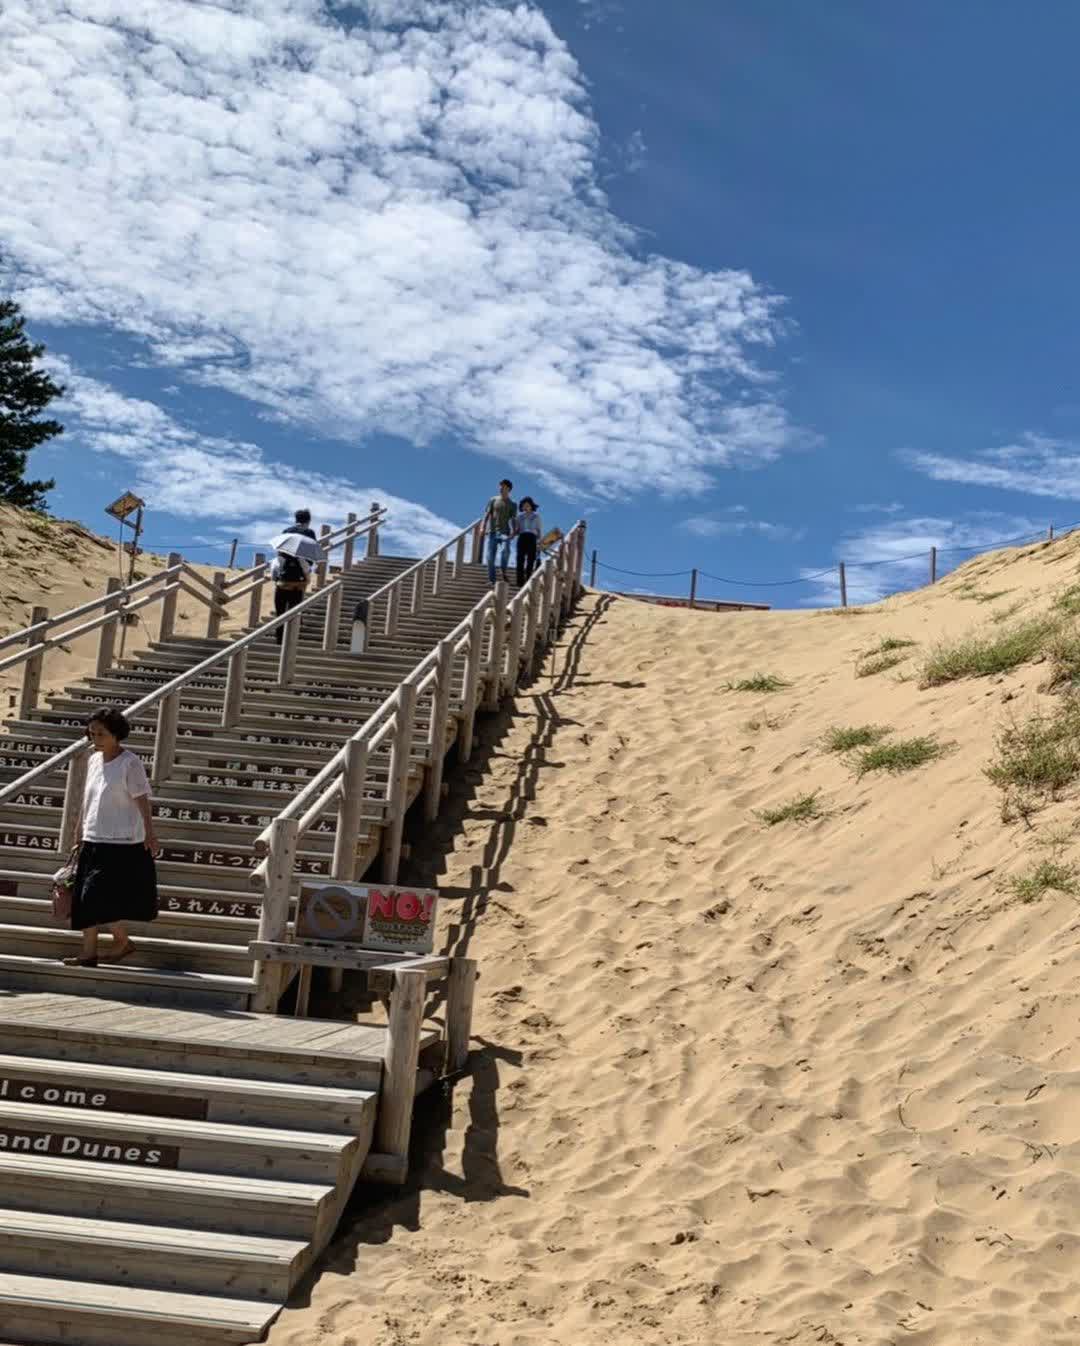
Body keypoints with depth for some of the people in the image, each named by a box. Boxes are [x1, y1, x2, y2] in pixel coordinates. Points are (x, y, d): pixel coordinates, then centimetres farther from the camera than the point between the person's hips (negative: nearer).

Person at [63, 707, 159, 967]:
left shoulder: (129, 763, -12)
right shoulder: (94, 760, 9)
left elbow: (142, 800, -15)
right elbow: (87, 800, 17)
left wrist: (149, 834, -22)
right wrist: (79, 832, 21)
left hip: (121, 843, -7)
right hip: (93, 841, 7)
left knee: (96, 897, -8)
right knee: (86, 899, 8)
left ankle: (123, 940, 11)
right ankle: (89, 953, 16)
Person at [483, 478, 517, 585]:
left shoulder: (512, 505, 12)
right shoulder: (493, 500, 14)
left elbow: (512, 518, 0)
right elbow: (487, 514, 7)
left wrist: (512, 530, -18)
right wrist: (483, 527, -9)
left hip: (504, 532, -2)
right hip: (492, 531, 2)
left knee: (505, 550, -27)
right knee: (490, 556, -3)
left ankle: (503, 572, -11)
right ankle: (491, 579, 2)